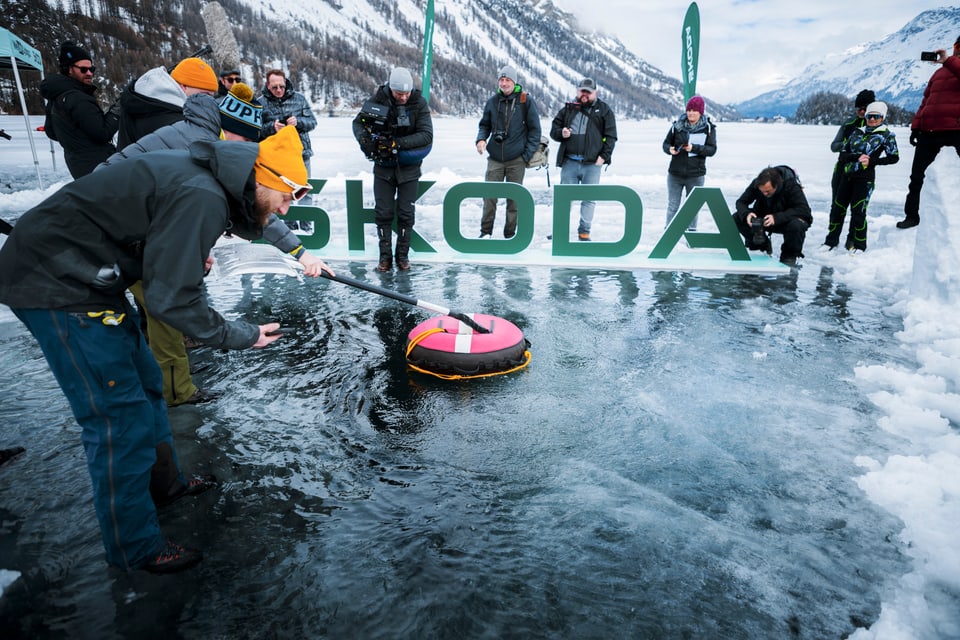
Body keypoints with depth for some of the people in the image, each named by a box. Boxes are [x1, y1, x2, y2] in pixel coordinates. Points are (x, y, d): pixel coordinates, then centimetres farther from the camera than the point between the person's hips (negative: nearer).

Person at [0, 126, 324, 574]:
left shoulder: (204, 180, 5)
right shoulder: (200, 198, -25)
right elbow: (172, 299, -25)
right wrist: (239, 336, -13)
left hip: (80, 275, 10)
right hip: (56, 285, -10)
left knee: (143, 381, 20)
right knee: (120, 417, -3)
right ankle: (136, 548, 13)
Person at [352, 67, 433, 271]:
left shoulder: (419, 103, -11)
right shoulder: (377, 100, -9)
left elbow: (426, 135, -18)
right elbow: (358, 122, 2)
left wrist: (398, 143, -27)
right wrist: (364, 139, -20)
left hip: (409, 168, -1)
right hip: (383, 165, 1)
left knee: (406, 213, 3)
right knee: (383, 212, 3)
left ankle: (403, 255, 17)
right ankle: (385, 256, 12)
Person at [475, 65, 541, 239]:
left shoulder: (526, 100, -2)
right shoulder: (493, 101, 6)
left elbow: (535, 129, -1)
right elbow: (485, 125, 16)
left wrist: (527, 154, -7)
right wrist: (481, 139, -5)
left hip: (516, 160, -2)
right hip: (495, 159, 2)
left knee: (514, 197, 4)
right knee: (489, 195, -2)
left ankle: (510, 234, 15)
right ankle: (486, 231, 9)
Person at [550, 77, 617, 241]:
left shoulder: (603, 110, 7)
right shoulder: (568, 108, 12)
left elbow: (611, 135, 3)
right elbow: (554, 129, 17)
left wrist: (604, 156, -7)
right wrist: (561, 133, -6)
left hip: (592, 163, -1)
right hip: (569, 161, 1)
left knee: (589, 198, 2)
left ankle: (584, 232, 10)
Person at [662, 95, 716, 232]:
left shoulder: (709, 128, -2)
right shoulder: (677, 125, 0)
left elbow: (712, 149, -8)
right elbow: (666, 143, 8)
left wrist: (694, 148, -22)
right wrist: (670, 149, -15)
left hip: (695, 175, -1)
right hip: (675, 174, 1)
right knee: (672, 206, 7)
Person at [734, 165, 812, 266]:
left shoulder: (791, 185, -27)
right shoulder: (756, 184, -17)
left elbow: (804, 210, -33)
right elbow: (741, 202, -11)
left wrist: (777, 217, -45)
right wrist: (746, 214, -35)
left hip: (786, 220, -4)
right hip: (764, 219, 4)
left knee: (796, 225, -39)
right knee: (736, 219, -19)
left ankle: (789, 255, -9)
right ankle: (762, 245, 2)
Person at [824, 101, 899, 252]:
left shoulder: (886, 135, 3)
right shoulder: (857, 132, 13)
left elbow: (894, 157, 0)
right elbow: (843, 153, 7)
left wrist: (871, 161, -10)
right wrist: (857, 157, -11)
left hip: (865, 177, -4)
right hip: (847, 175, 4)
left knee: (858, 211, -7)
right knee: (837, 208, 4)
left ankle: (859, 245, 7)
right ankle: (831, 240, 18)